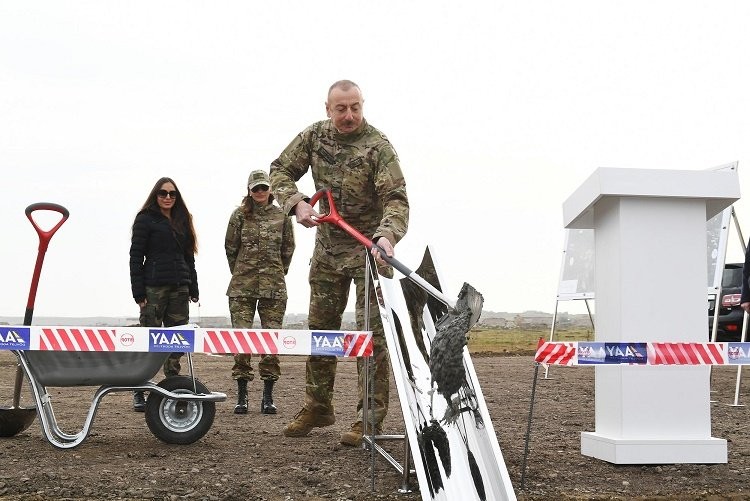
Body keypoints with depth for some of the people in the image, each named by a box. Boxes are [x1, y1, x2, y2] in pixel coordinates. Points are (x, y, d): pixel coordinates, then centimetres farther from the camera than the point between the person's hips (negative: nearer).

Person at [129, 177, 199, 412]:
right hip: (154, 287, -5)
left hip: (180, 287, 5)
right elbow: (136, 256, -4)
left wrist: (193, 289, 12)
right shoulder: (145, 219, 1)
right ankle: (139, 393, 3)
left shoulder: (182, 220, 18)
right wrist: (139, 293, -11)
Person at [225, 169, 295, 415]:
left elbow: (289, 248, 13)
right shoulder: (240, 214, 4)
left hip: (274, 288, 1)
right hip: (242, 288, -1)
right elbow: (230, 247, 10)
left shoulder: (282, 216, 6)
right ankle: (241, 396, 4)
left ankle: (268, 397, 8)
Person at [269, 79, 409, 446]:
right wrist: (296, 202, -16)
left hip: (369, 247, -5)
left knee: (371, 333, -7)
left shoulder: (378, 147, -17)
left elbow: (396, 199, -25)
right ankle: (318, 407, 24)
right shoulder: (314, 135, -2)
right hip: (327, 246, 6)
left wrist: (387, 235, -44)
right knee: (320, 327, 11)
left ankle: (370, 417, -1)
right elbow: (280, 170, 4)